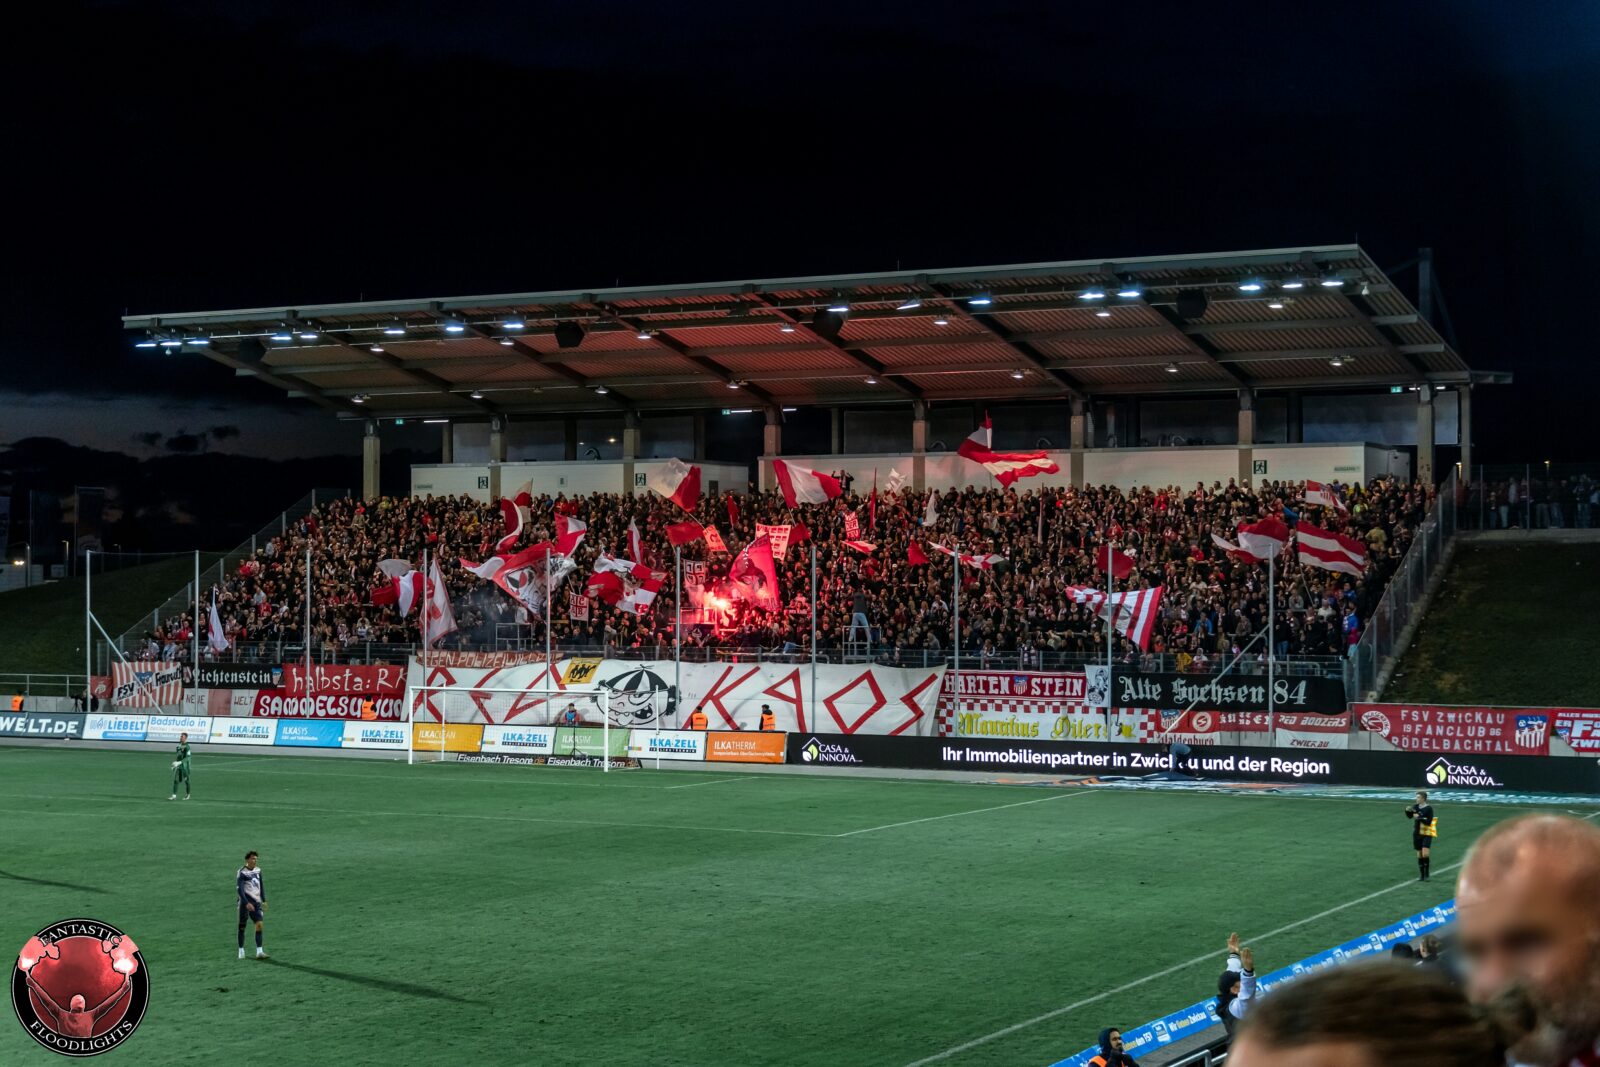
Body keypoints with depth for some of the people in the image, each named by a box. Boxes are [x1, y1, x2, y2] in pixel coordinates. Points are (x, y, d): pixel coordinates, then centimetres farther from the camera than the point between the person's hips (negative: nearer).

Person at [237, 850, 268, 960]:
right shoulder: (242, 872, -8)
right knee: (242, 926, 3)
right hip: (245, 902, -5)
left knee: (259, 924, -8)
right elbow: (240, 889, -15)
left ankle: (259, 951, -10)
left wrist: (264, 900, 13)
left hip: (256, 902, 5)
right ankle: (241, 951, 16)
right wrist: (247, 903, -23)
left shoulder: (258, 871, 11)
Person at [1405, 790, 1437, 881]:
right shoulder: (1416, 806, 5)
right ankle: (1421, 875, 17)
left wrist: (1419, 818, -23)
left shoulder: (1429, 808, -12)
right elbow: (1410, 816, 15)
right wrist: (1407, 811, -5)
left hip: (1426, 834, -5)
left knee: (1425, 854, -17)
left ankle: (1426, 874, -4)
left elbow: (1429, 822, -16)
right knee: (1419, 855, 8)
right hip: (1417, 833, 5)